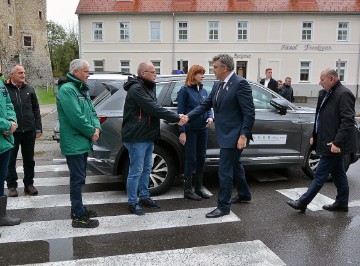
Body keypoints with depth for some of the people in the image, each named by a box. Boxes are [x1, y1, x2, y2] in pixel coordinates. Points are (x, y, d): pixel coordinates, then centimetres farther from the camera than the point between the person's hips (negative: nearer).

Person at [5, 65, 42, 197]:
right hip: (12, 131, -3)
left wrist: (38, 128, 2)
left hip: (29, 131, 3)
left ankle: (29, 184, 22)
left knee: (29, 159, 11)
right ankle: (12, 186, 18)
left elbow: (36, 109, 8)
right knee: (11, 160, 6)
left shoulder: (29, 89, 7)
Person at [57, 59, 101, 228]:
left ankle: (78, 209, 29)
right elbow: (76, 117, -24)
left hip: (82, 142, 10)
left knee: (79, 178, 17)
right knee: (78, 179, -5)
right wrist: (91, 132, -13)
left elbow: (91, 111, 16)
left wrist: (96, 128, -2)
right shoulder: (67, 90, -16)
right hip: (74, 143, -10)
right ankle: (78, 217, 4)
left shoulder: (82, 89, 16)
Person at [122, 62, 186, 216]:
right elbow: (154, 109, -24)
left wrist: (176, 117, -5)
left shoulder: (148, 87, 15)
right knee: (136, 171, -1)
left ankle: (144, 197, 32)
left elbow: (154, 109, 9)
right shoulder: (136, 89, -17)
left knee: (146, 168, 18)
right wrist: (176, 118, -20)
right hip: (137, 138, -10)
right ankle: (132, 202, 13)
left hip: (148, 137, 10)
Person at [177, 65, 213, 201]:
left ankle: (199, 187, 23)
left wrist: (210, 117, -5)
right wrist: (182, 132, -15)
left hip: (203, 129, 6)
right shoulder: (185, 90, -6)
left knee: (201, 159, 11)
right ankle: (187, 190, 11)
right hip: (190, 130, -6)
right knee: (191, 159, 0)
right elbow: (180, 112, -9)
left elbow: (208, 108, 18)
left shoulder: (203, 91, 11)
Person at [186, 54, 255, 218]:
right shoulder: (218, 85, 9)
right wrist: (187, 117, -4)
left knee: (224, 171, -3)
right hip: (225, 135, 9)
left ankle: (223, 206, 11)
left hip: (234, 136, -9)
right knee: (234, 165, 23)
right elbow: (205, 105, 8)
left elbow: (249, 112, -18)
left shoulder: (240, 84, -16)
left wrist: (244, 135, -22)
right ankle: (244, 194, 42)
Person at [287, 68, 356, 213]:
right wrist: (315, 136, 17)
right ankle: (341, 204, 28)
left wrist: (337, 142, -24)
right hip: (332, 143, 10)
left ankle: (303, 202, 3)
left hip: (334, 144, -9)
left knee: (320, 174, -3)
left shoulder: (344, 94, -16)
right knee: (338, 173, 17)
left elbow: (348, 121, -21)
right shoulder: (325, 94, 12)